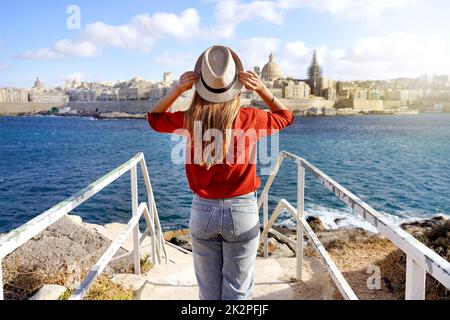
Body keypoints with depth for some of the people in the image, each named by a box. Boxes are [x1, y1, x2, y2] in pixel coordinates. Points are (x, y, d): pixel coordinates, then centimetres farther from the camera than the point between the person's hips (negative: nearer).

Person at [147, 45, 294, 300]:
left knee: (209, 291, 18)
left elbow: (154, 117, 13)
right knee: (237, 292, 13)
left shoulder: (190, 120, -9)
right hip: (242, 211, -1)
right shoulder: (250, 119, -11)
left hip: (203, 211, 2)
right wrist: (261, 89, -3)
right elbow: (286, 116, 10)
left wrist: (177, 90, -2)